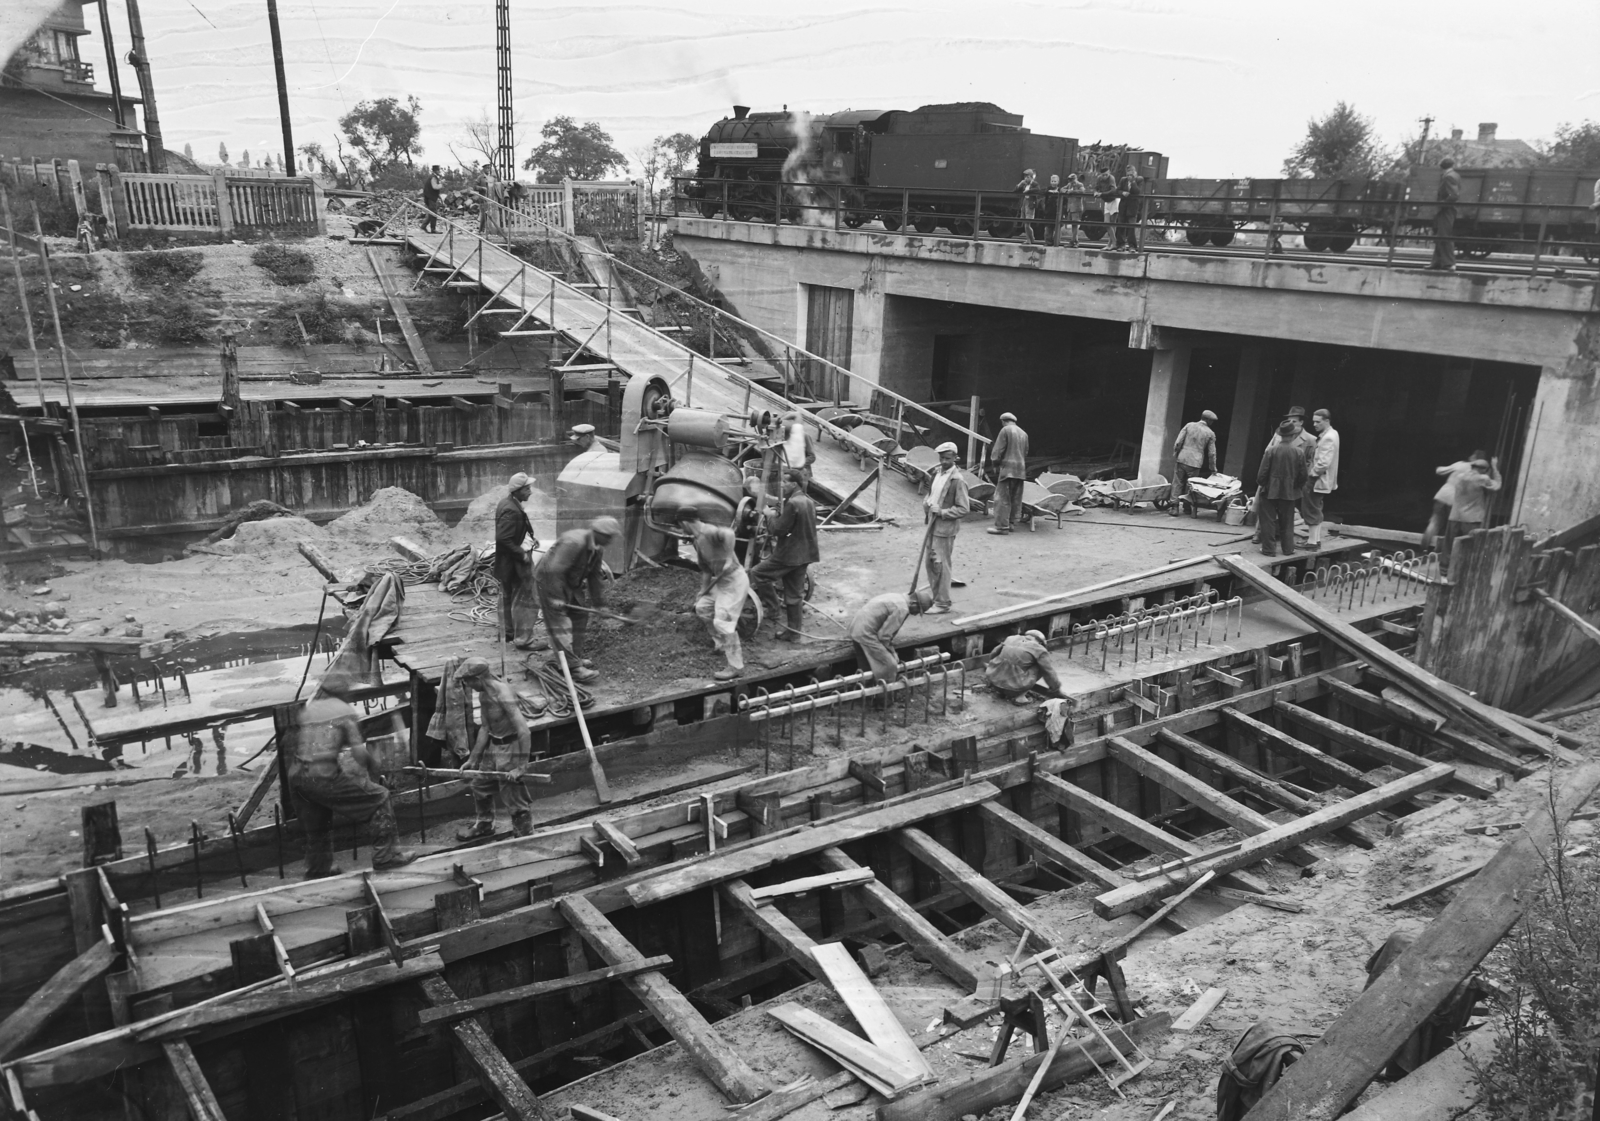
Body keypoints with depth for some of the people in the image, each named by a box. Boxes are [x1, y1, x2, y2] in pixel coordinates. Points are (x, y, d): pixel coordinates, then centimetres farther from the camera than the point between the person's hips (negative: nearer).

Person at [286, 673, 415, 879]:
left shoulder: (307, 710, 19)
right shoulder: (344, 711, 3)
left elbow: (294, 747, 18)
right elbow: (359, 752, -3)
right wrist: (375, 775, 8)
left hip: (297, 778, 7)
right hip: (325, 777, -7)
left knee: (316, 827, 26)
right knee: (379, 797, 4)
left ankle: (317, 870, 43)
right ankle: (385, 855, 5)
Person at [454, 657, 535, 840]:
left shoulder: (503, 695, -28)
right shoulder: (483, 695, 1)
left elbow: (524, 732, -29)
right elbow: (485, 728, 11)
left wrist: (521, 766, -27)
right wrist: (473, 759, 14)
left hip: (511, 747, -10)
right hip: (494, 745, 10)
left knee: (513, 797, 1)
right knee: (480, 784, 24)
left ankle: (524, 836, 21)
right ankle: (483, 825, 48)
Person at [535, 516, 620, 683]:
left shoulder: (598, 550, 0)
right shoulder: (573, 542, -30)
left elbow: (595, 577, 10)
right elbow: (554, 571, -33)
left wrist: (599, 603, 12)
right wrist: (556, 597, -30)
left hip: (570, 583, 10)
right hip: (549, 581, -10)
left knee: (580, 616, 15)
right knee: (560, 625, -12)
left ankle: (576, 657, 28)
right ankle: (575, 668, -18)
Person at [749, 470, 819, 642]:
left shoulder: (792, 503, -19)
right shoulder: (809, 502, 11)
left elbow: (780, 529, -19)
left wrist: (773, 516, -2)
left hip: (789, 555, -9)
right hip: (804, 555, 9)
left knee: (757, 573, 0)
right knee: (795, 594, 14)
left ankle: (774, 613, 2)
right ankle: (793, 633, 20)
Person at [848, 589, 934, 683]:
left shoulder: (898, 597, 12)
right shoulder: (902, 609, -19)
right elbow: (884, 635, -19)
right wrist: (891, 652, -1)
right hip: (866, 633, -10)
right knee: (889, 666, -6)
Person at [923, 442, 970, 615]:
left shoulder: (957, 481, -16)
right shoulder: (937, 472, 7)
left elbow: (964, 509, -15)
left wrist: (942, 513, -20)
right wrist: (928, 502, 2)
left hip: (945, 528, -8)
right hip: (933, 525, 8)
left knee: (940, 565, -3)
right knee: (930, 562, 15)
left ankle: (942, 604, 7)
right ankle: (936, 596, 28)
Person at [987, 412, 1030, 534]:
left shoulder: (1005, 430, -4)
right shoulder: (1024, 433, 17)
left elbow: (998, 450, -7)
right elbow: (1025, 452, 18)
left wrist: (994, 464, 3)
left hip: (1007, 468, -7)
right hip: (1021, 470, 7)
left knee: (1002, 497, -7)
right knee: (1015, 498, 11)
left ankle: (1002, 525, -11)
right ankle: (1011, 522, 15)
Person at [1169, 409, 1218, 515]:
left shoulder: (1189, 425, 2)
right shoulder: (1210, 433, 2)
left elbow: (1178, 442, -3)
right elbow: (1212, 453, 6)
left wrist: (1175, 453, 13)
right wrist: (1213, 469, 15)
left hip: (1182, 459, 0)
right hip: (1195, 463, 0)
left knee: (1177, 484, 5)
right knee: (1190, 486, 12)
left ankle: (1174, 507, 1)